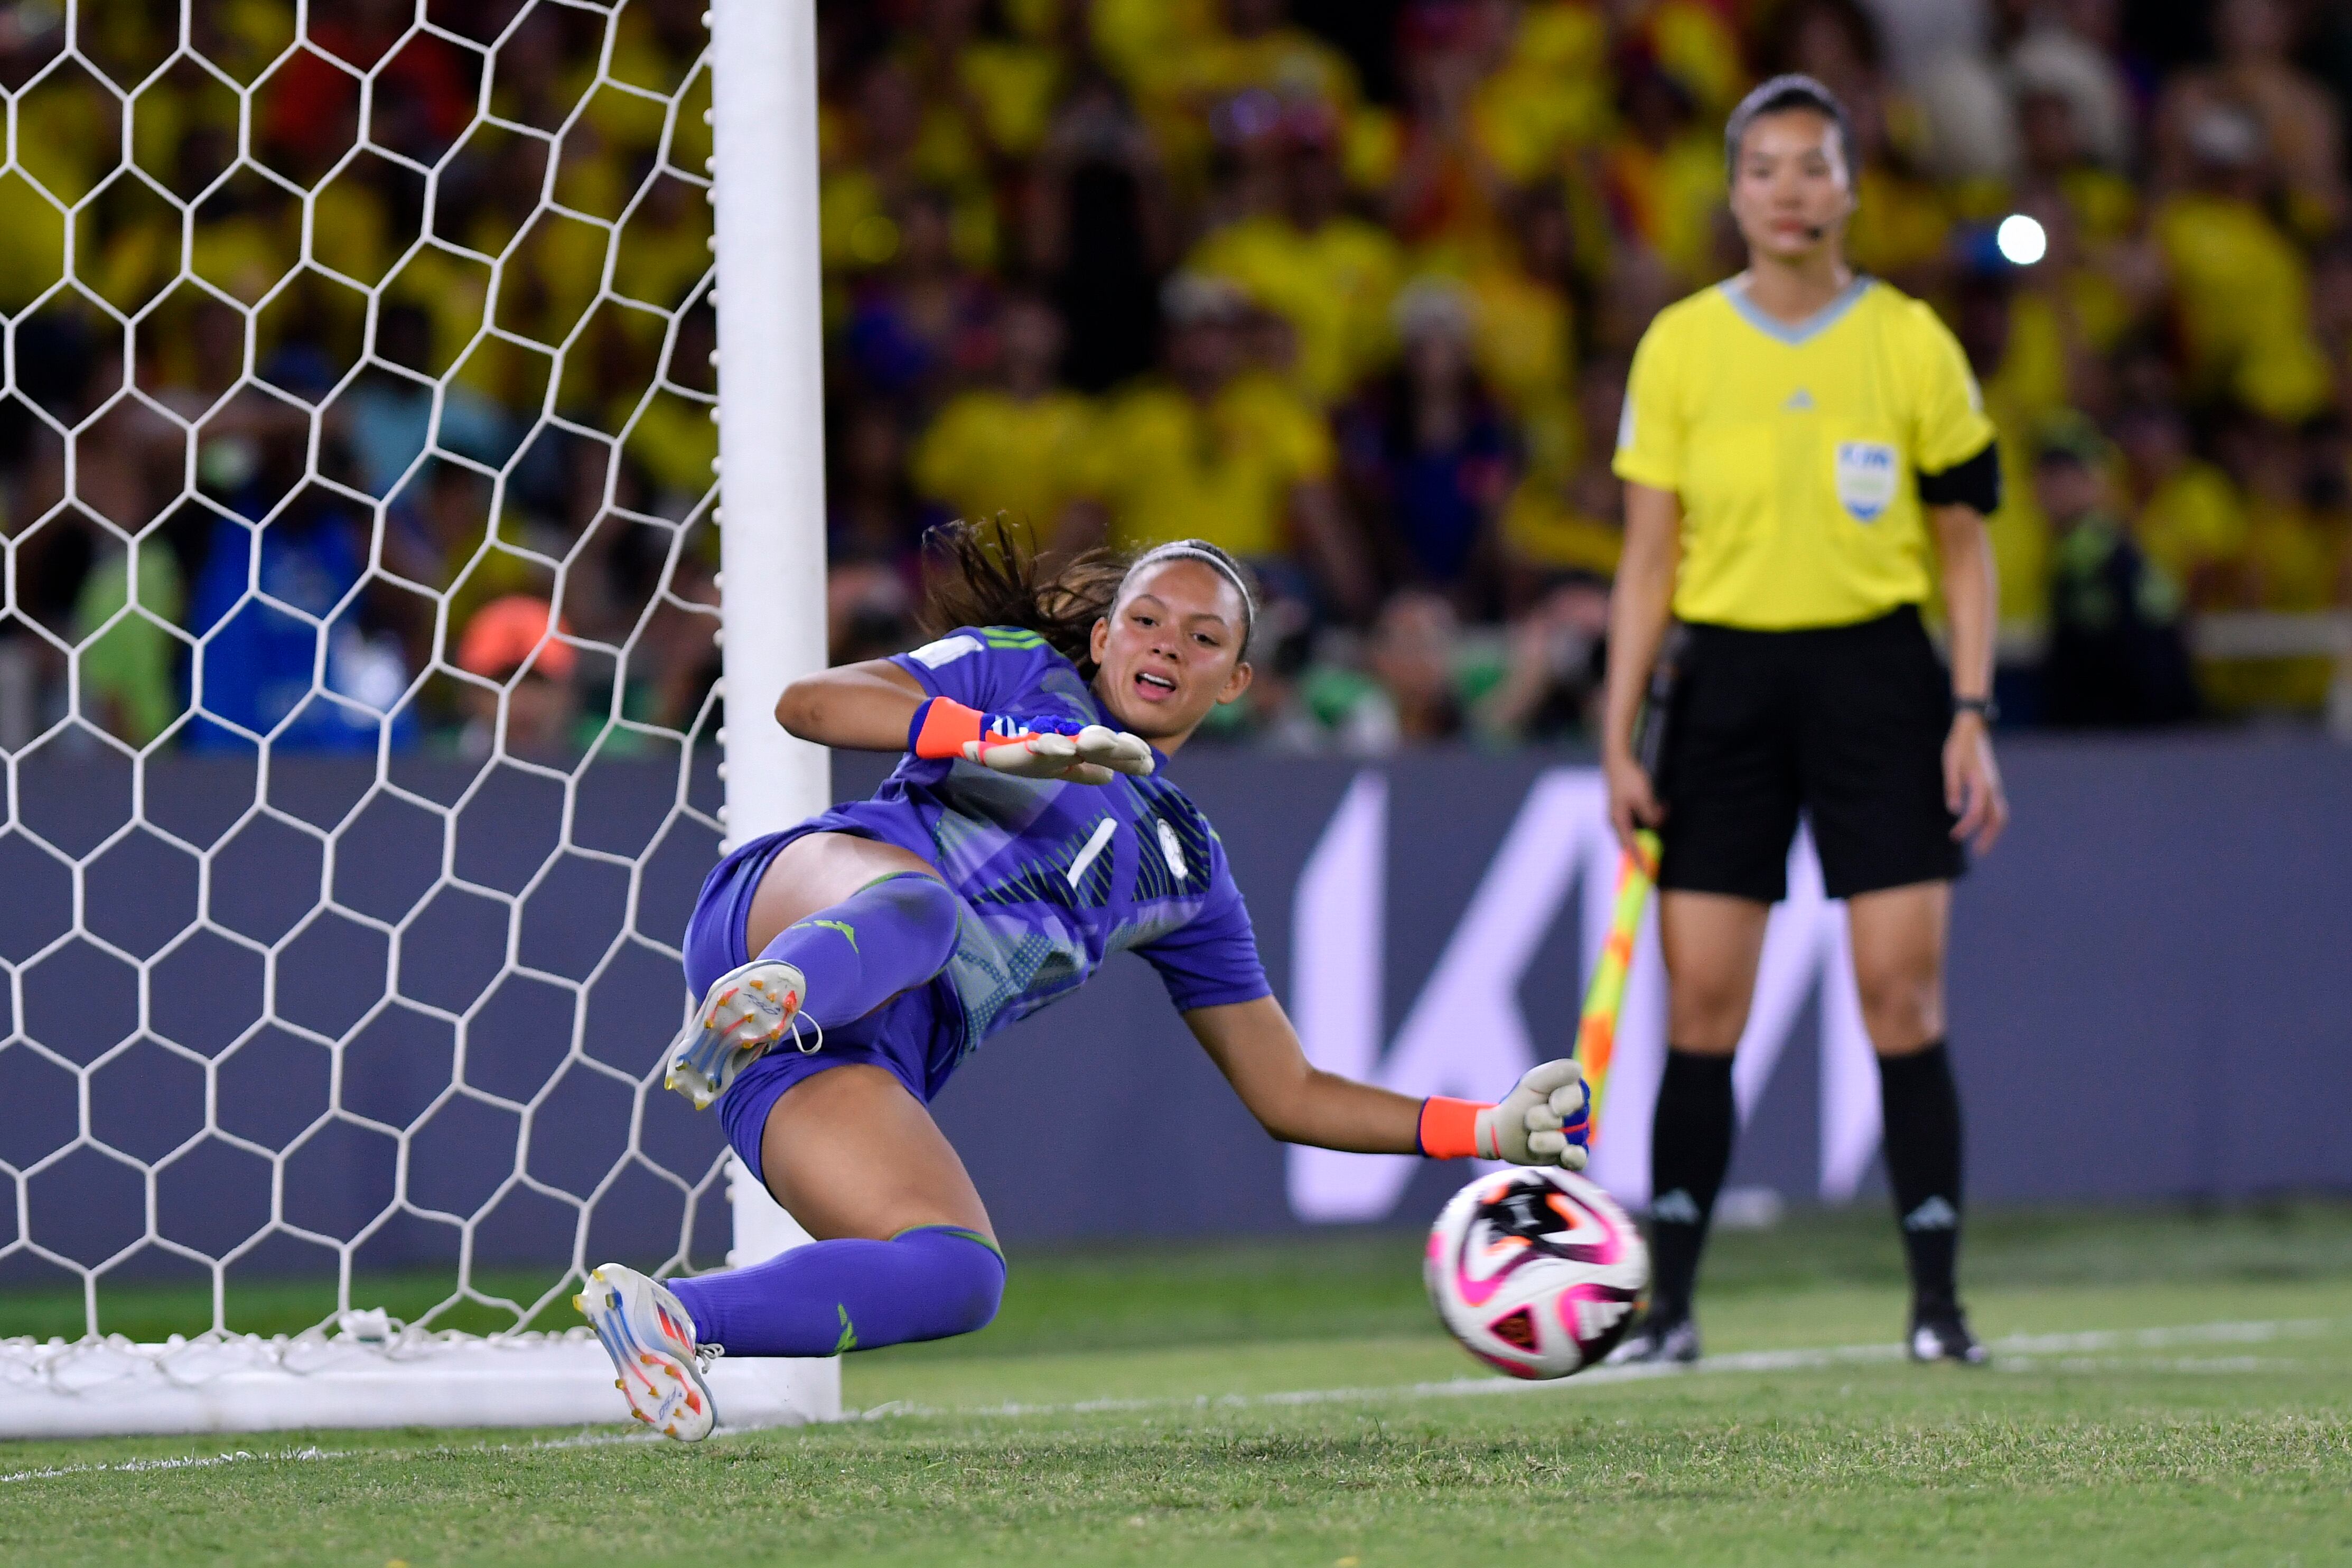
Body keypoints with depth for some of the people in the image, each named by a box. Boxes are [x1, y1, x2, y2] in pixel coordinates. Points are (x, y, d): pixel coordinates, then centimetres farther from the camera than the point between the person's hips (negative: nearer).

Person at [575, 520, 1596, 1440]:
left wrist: (1484, 1132, 18)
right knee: (916, 903, -41)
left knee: (963, 1281, -24)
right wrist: (999, 745, -13)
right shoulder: (1016, 669, 18)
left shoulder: (1189, 872, 30)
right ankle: (761, 1002, -71)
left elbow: (1289, 1094, 31)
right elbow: (808, 703, 1)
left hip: (868, 1063, 5)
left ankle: (669, 1317, -28)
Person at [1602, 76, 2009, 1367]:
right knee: (1700, 1005, -3)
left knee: (1903, 996, -7)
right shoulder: (1679, 348, 4)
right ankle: (1665, 1302, 3)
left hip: (1876, 674, -1)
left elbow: (1965, 551, 7)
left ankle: (1936, 1302, -2)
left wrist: (1972, 718, -2)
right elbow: (1649, 559, 6)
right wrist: (1619, 740, 1)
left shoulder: (1911, 343, 2)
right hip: (1726, 672, 1)